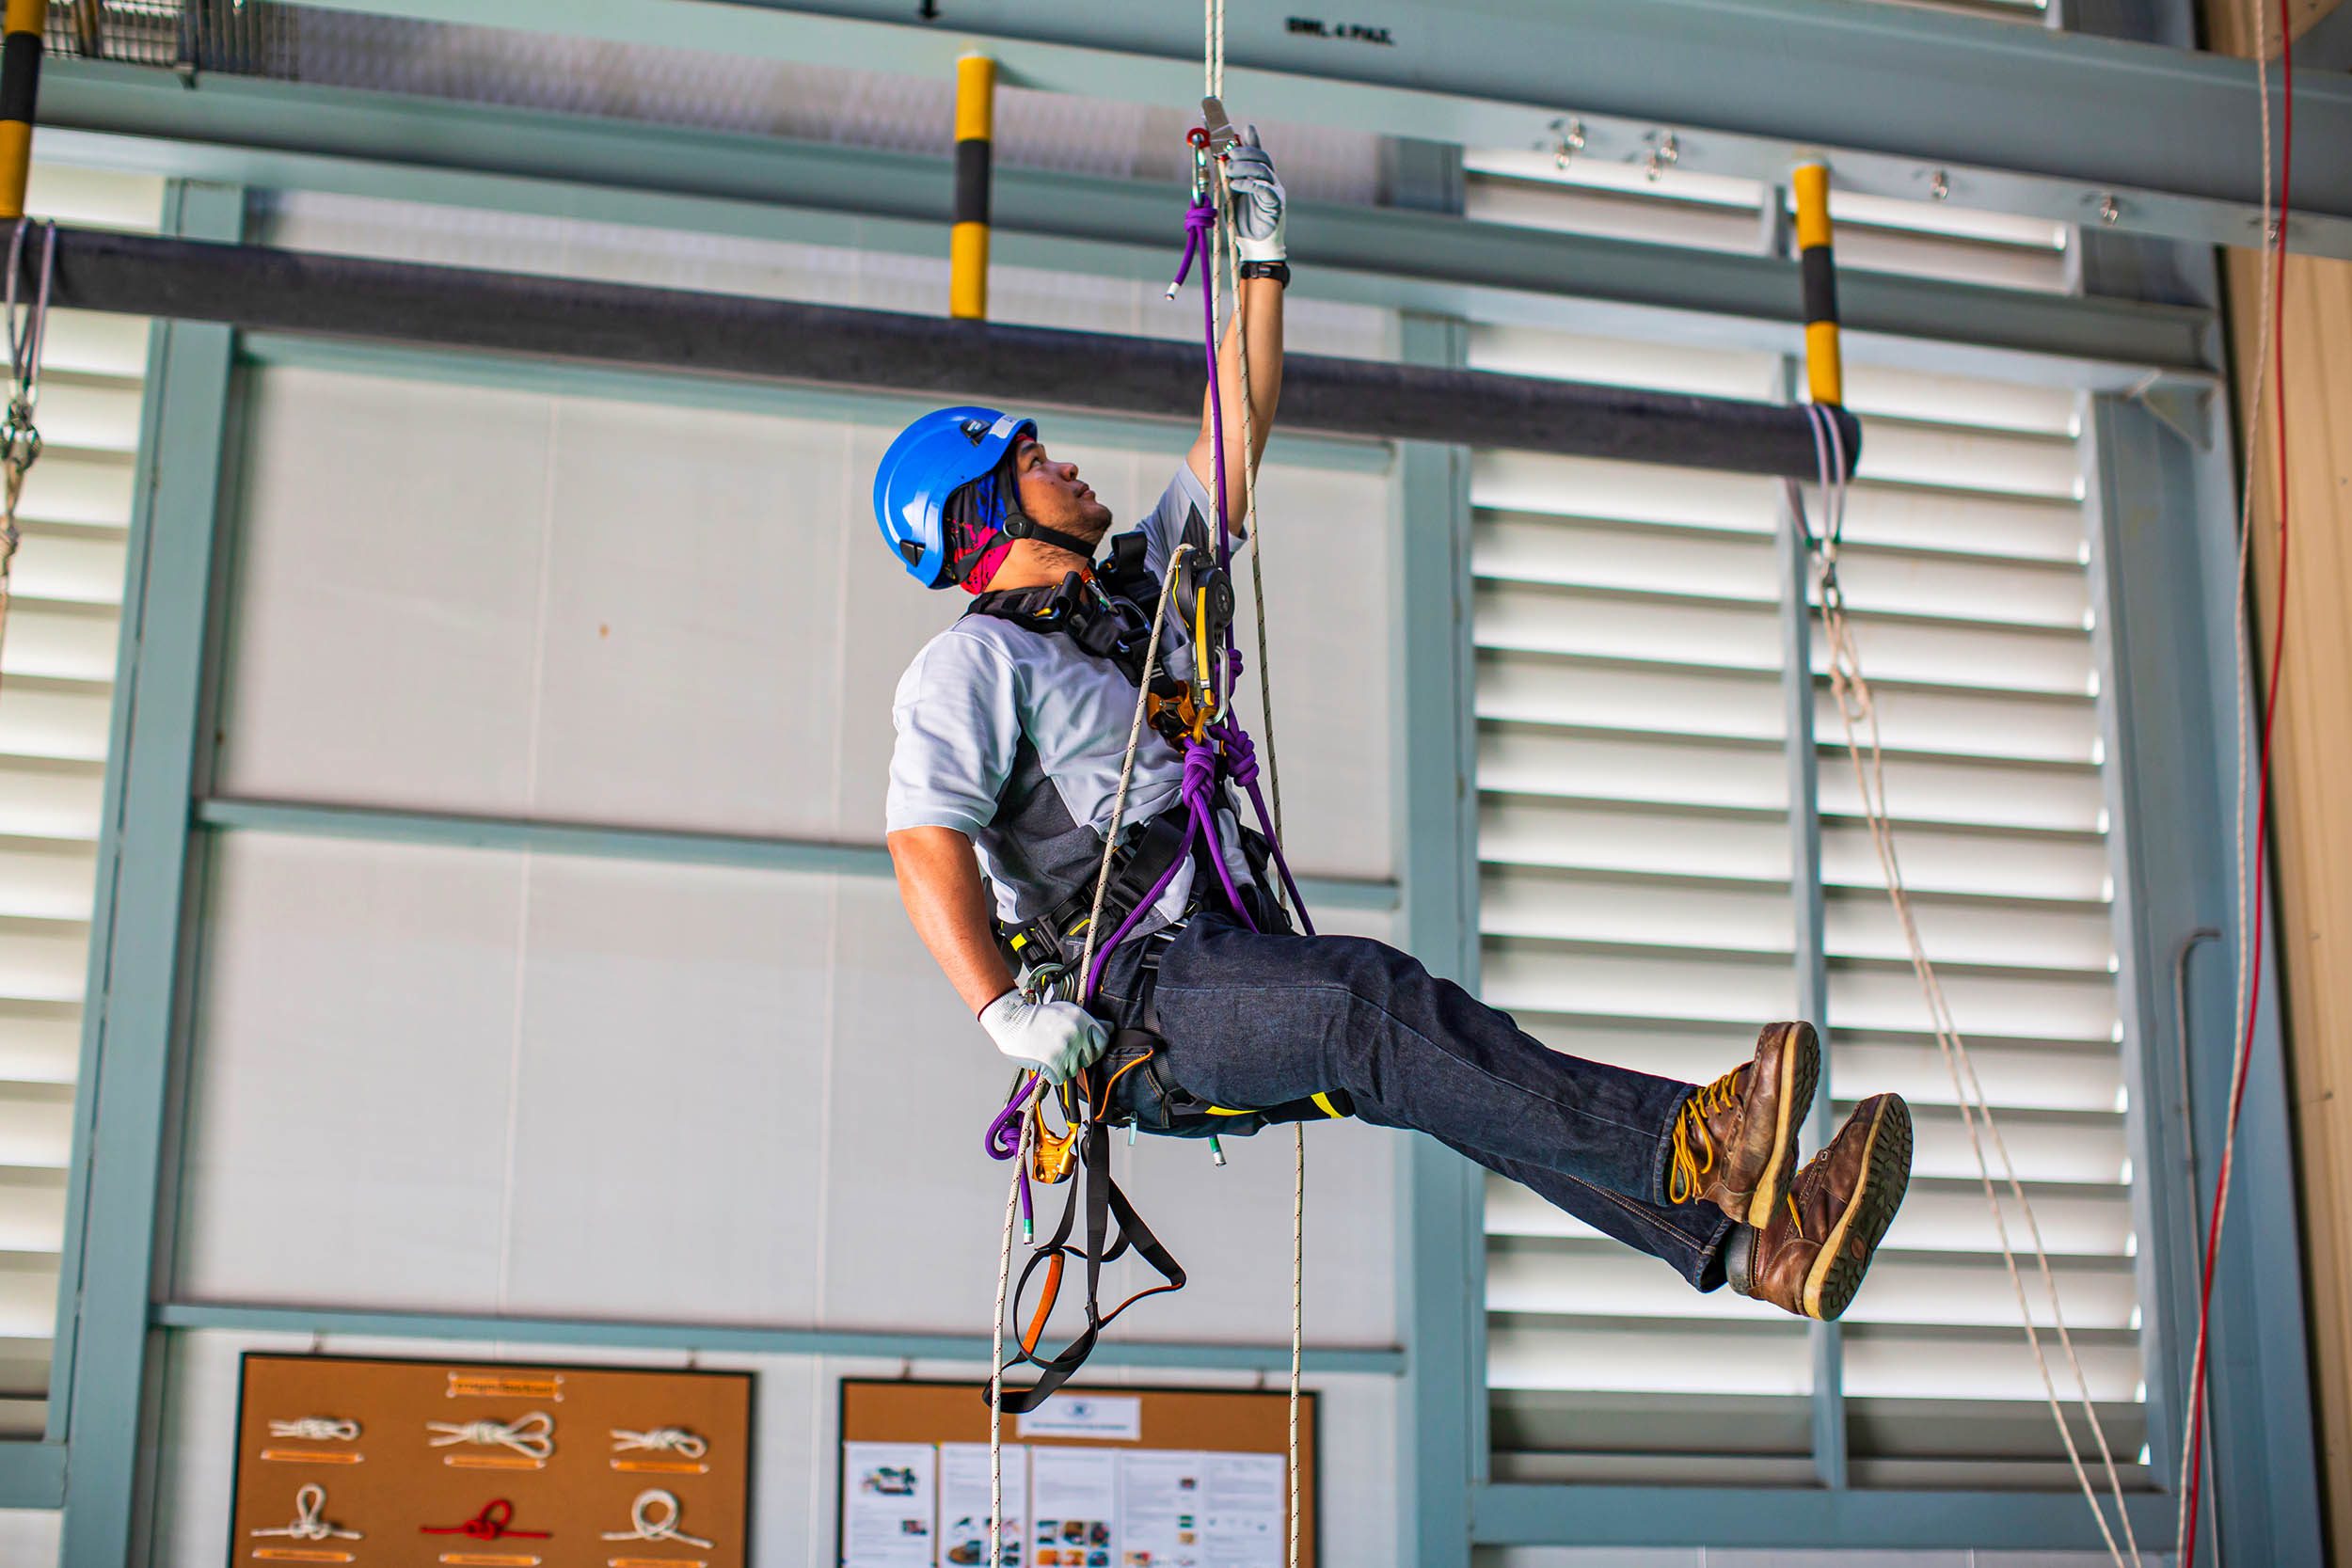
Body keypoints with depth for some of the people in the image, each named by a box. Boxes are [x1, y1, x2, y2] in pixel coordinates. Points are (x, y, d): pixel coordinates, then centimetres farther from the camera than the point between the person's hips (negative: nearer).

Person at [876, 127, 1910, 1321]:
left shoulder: (1138, 584, 26)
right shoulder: (972, 662, 2)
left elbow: (1234, 434, 26)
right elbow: (927, 850, -13)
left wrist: (1261, 258, 22)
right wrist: (1003, 1011, -26)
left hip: (1235, 971, 8)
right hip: (1134, 1002, -8)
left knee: (1449, 1066, -16)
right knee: (1372, 1001, -33)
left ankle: (1756, 1246, -33)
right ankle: (1683, 1147, -49)